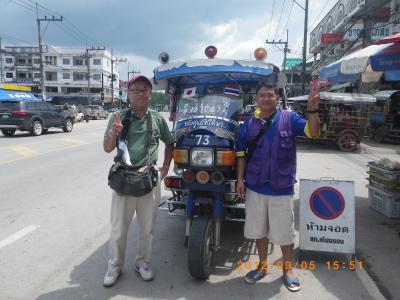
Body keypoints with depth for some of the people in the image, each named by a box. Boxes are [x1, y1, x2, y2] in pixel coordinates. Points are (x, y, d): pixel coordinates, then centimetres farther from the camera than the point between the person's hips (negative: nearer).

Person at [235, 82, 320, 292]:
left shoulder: (289, 118, -4)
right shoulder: (249, 124, 2)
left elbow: (313, 133, -15)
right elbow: (241, 154, 5)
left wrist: (312, 110, -30)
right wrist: (240, 179, -2)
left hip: (282, 189, -2)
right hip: (255, 188, 3)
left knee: (285, 233, 11)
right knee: (259, 231, 17)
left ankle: (288, 269, 34)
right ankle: (262, 266, 37)